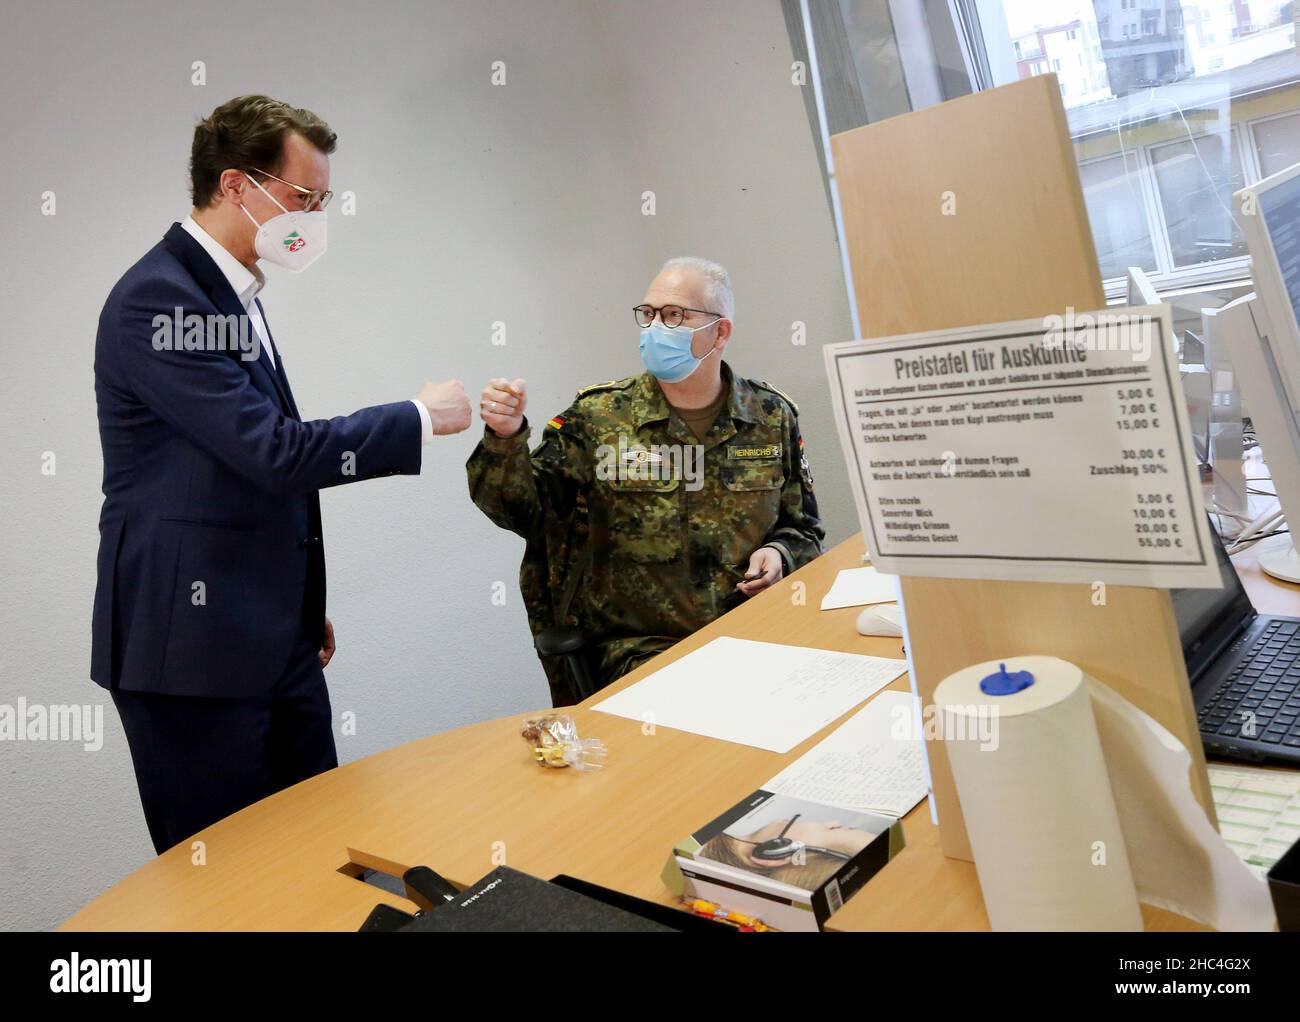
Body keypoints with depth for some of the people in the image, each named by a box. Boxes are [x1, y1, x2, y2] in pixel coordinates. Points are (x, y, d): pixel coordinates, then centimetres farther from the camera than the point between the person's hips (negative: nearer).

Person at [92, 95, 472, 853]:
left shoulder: (234, 293, 14)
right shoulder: (157, 298, -16)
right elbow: (275, 452, -24)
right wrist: (419, 418, -11)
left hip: (276, 639, 9)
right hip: (193, 646, -9)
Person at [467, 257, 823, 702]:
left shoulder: (772, 418, 7)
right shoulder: (597, 416, 0)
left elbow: (803, 528, 18)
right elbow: (522, 509, -7)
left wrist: (780, 554, -4)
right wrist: (504, 439, -24)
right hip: (636, 646, -2)